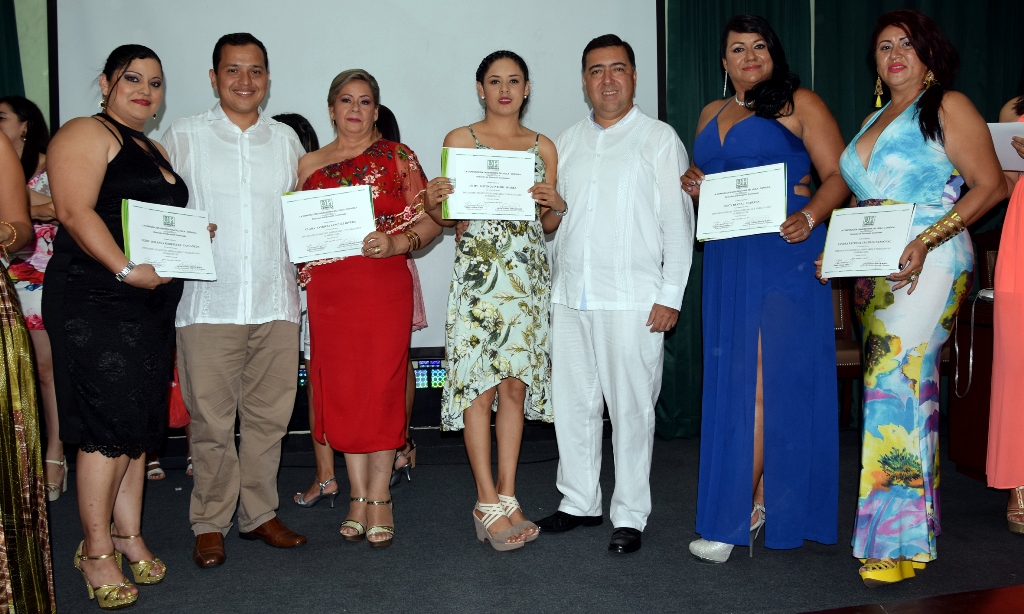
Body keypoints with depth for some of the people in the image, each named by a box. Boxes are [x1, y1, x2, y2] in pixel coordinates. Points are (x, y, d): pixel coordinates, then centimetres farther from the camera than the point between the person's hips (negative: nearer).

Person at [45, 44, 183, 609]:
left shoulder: (155, 151, 23)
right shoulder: (85, 134, -3)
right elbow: (75, 211, -16)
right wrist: (128, 269, -25)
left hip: (153, 303, 8)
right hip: (94, 300, -8)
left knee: (140, 423, 10)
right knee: (111, 423, -7)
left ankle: (128, 535, 20)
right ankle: (96, 551, 4)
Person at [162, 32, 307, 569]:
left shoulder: (285, 139, 14)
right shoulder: (182, 136, 6)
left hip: (276, 301, 3)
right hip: (208, 303, -2)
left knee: (268, 415, 8)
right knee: (211, 420, 1)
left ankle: (259, 513, 22)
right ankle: (210, 524, 16)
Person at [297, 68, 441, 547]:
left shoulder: (397, 158, 5)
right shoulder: (309, 165, 13)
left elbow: (430, 220, 0)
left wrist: (395, 244, -16)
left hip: (385, 288, -3)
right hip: (329, 292, 3)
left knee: (381, 386, -3)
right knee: (342, 390, 4)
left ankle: (379, 497, 8)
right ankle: (358, 495, 16)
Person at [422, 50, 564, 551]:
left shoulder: (543, 147, 13)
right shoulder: (459, 140, 6)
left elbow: (549, 226, 15)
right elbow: (448, 217, 5)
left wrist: (557, 206, -6)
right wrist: (433, 202, -16)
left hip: (528, 277, 3)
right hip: (477, 274, -2)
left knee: (515, 384, 5)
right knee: (479, 385, -5)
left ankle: (507, 495, 15)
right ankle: (488, 504, 3)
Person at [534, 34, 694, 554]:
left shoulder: (660, 140, 2)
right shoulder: (567, 143, 16)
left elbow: (678, 222, -3)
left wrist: (670, 296, -9)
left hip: (632, 300, -5)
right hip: (569, 296, 5)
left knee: (630, 408, 0)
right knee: (572, 402, 10)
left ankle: (630, 516, 12)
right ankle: (579, 502, 25)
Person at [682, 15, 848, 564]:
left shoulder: (800, 103, 2)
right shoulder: (711, 114, 19)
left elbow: (837, 177, -3)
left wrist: (808, 217, -21)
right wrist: (692, 186, 6)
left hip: (784, 255, -6)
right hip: (727, 259, 6)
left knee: (764, 379, -7)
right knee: (732, 379, 6)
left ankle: (736, 516, -3)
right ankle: (762, 499, 17)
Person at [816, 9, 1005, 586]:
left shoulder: (948, 106, 0)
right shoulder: (873, 121, 21)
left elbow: (990, 186, -7)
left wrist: (927, 240, -18)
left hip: (927, 267, -7)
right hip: (874, 270, 7)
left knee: (897, 385, -13)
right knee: (901, 384, 8)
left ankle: (898, 539, -7)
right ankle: (913, 514, 16)